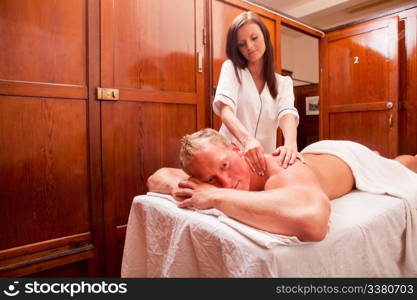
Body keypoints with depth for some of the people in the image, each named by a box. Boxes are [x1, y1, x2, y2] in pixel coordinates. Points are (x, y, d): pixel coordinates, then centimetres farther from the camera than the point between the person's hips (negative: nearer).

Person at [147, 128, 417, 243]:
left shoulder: (282, 174, -51)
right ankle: (376, 154, 70)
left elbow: (311, 220, -75)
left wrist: (217, 196, -62)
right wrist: (181, 187, -45)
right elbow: (157, 177, -22)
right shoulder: (222, 175, -31)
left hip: (350, 160, -5)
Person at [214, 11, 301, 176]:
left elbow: (288, 113, -7)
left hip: (265, 159, 2)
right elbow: (225, 109, -14)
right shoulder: (231, 68, 4)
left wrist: (290, 143, -30)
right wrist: (247, 139, -33)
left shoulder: (284, 82, 11)